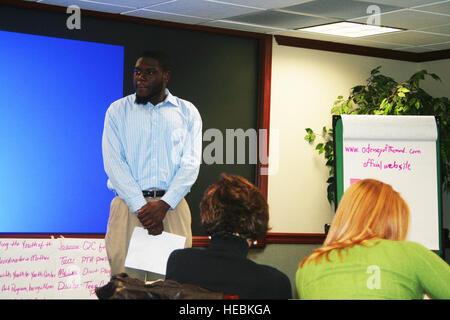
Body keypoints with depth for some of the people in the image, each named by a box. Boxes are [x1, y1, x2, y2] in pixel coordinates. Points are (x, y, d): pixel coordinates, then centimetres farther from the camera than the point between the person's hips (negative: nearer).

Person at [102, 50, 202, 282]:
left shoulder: (187, 112, 9)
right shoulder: (118, 111, 8)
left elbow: (191, 163, 2)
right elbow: (113, 162, -1)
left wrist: (164, 204, -12)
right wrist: (141, 207, -12)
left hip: (172, 206, 0)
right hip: (128, 204, 0)